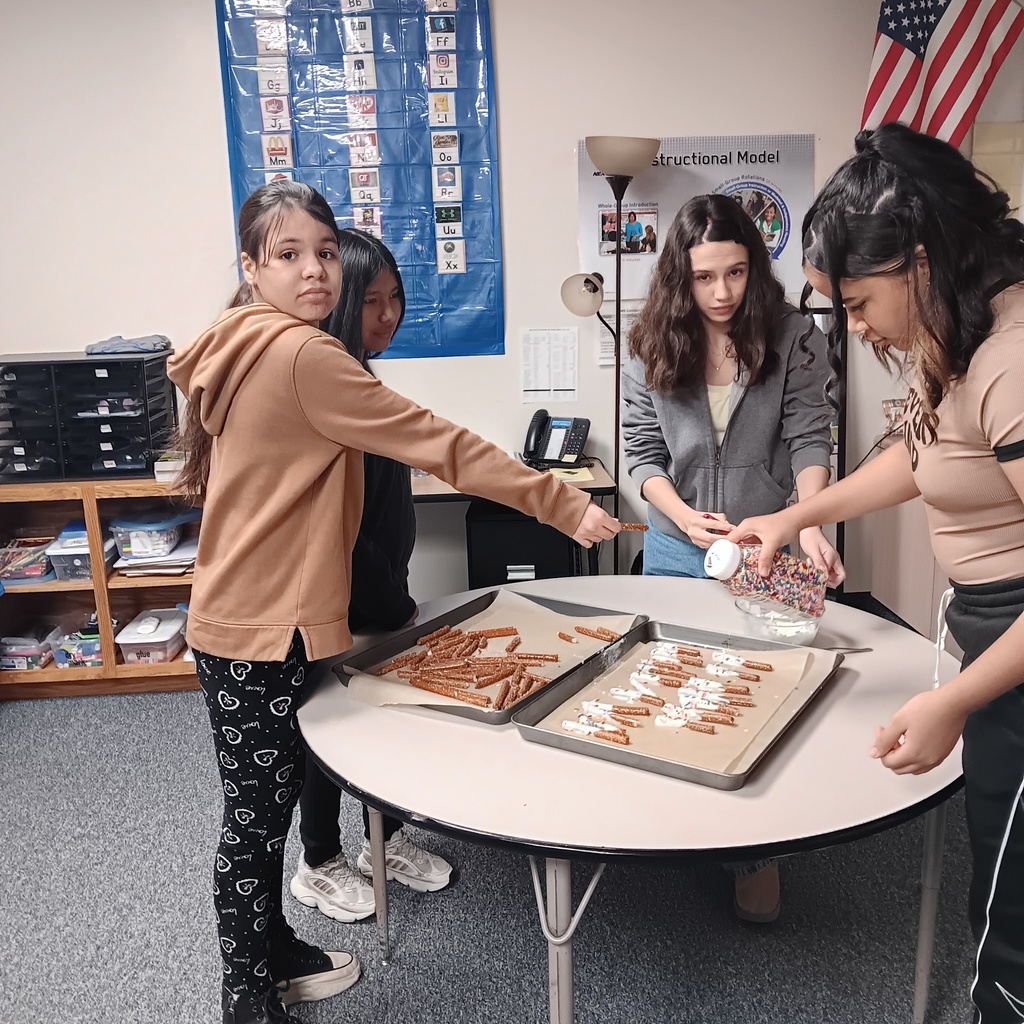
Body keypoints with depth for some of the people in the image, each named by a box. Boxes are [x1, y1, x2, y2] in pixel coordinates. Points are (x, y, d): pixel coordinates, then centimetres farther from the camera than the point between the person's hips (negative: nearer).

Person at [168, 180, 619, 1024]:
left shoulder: (247, 348, 10)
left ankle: (272, 953, 39)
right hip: (263, 633, -9)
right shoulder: (302, 355, -20)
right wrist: (564, 506, -16)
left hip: (250, 617, 9)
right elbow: (437, 444, -21)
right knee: (256, 818, 6)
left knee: (267, 808, 21)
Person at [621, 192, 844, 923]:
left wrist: (809, 524, -28)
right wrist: (687, 518, -17)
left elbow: (810, 441, -11)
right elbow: (642, 453, -1)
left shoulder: (793, 338, -8)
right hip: (675, 550, 2)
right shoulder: (652, 347, -3)